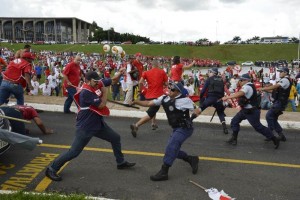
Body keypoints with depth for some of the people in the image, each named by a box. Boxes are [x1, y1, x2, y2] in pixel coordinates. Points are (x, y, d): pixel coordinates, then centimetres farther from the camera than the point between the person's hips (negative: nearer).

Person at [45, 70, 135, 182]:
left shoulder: (98, 84, 0)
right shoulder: (86, 92, -25)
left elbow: (113, 80, 11)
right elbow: (101, 105, -23)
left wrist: (119, 73, -8)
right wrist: (105, 91, -10)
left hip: (98, 123, 9)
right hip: (85, 127, -9)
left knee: (116, 138, 17)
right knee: (74, 152, -6)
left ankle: (121, 162, 34)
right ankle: (51, 169, 9)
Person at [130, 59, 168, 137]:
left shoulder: (146, 72, 5)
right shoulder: (162, 72, 1)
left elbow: (140, 82, -5)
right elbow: (166, 84, 0)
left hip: (148, 96, 5)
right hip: (158, 96, -5)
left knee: (153, 109, 34)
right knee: (150, 114, -9)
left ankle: (154, 123, 31)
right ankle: (136, 125, -25)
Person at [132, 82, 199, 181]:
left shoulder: (184, 100, -17)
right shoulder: (164, 98, 1)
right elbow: (149, 103, -1)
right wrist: (137, 102, -11)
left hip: (185, 128, -8)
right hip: (176, 128, 8)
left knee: (171, 147, -18)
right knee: (173, 150, 13)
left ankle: (163, 172, -10)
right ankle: (192, 159, 31)